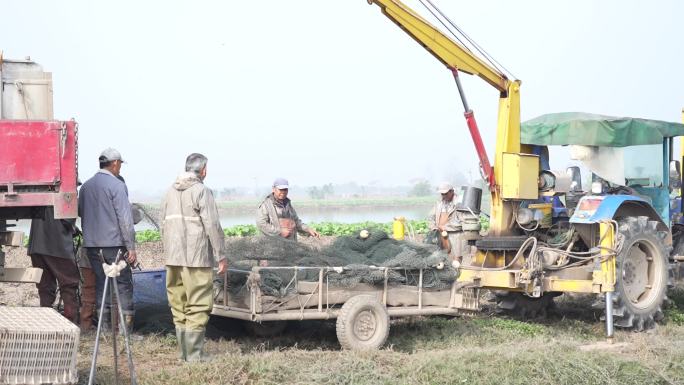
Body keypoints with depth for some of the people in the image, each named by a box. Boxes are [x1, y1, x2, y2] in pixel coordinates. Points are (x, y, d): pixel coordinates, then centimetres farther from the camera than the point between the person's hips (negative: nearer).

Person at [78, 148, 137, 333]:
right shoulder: (117, 186, -11)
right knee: (123, 284, 0)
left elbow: (81, 213, 16)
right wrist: (131, 247, -11)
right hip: (114, 243, -6)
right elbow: (125, 219, -14)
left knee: (101, 284, 11)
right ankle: (126, 328, -3)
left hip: (91, 244, 6)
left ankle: (105, 325, 12)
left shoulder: (86, 186, 10)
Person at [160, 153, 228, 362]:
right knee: (198, 306, -3)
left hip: (173, 258, 7)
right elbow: (212, 225, -12)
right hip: (196, 258, -7)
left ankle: (183, 352, 19)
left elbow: (162, 224, 16)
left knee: (178, 305, 13)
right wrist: (221, 256, -8)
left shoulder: (171, 191, 13)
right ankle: (194, 355, -5)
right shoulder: (201, 191, -8)